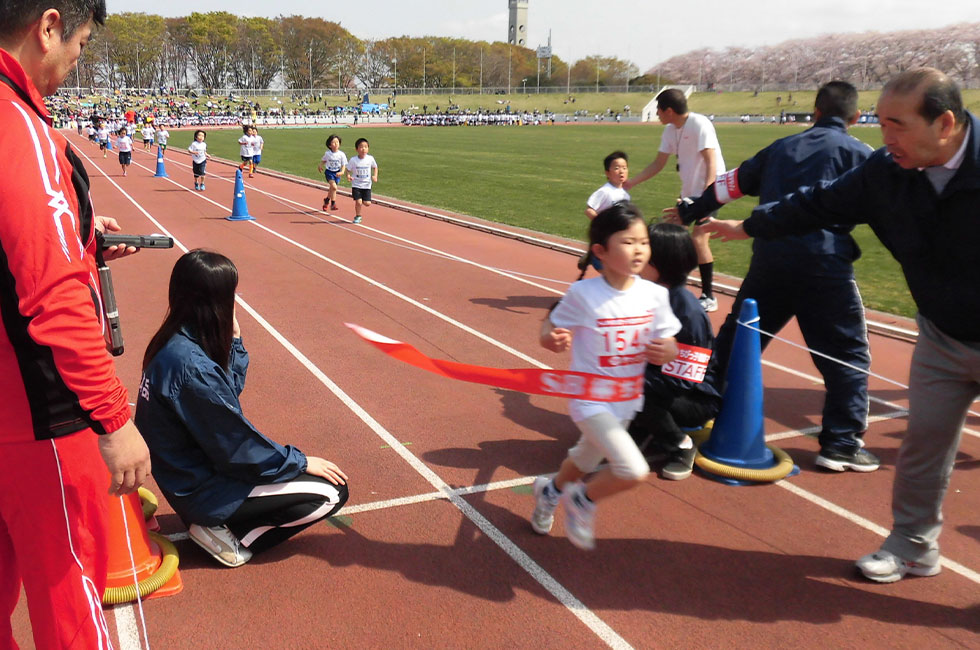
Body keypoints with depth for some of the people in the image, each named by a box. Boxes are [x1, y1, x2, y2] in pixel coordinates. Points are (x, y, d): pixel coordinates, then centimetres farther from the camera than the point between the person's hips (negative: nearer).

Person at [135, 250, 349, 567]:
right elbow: (237, 448, -22)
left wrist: (233, 340, -1)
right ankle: (231, 536, -1)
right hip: (204, 490, -9)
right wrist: (301, 462, -10)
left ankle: (220, 522, 12)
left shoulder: (174, 342, -2)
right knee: (331, 492, -7)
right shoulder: (192, 366, -31)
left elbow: (232, 388, 12)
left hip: (188, 476, 9)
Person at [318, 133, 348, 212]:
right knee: (334, 187, -21)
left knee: (331, 188, 14)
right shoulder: (327, 153, -8)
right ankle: (333, 203, -8)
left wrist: (342, 172, -22)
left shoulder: (341, 154, -10)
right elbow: (323, 160, 12)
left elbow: (344, 165, -5)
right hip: (329, 172, -2)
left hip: (337, 173, 2)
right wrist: (320, 166, -5)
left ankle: (327, 200, 41)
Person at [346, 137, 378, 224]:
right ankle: (357, 216, 14)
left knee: (367, 203, -1)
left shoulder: (370, 158, -7)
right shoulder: (353, 160, -11)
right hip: (356, 185, -2)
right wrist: (348, 176, -21)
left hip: (367, 185, 2)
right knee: (358, 202, -12)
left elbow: (375, 167, 9)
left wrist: (375, 176, -5)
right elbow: (348, 170, -1)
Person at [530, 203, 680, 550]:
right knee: (633, 470, -20)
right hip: (590, 399, -6)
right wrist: (553, 339, -31)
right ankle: (583, 500, 11)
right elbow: (551, 328, -9)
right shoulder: (583, 293, -19)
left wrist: (667, 352, -20)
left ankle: (551, 490, 60)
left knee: (586, 460, 27)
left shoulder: (655, 295, -7)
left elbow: (667, 345, 3)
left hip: (628, 400, 6)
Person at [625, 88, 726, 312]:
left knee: (698, 239, -17)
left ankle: (709, 297, -8)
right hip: (689, 191, 9)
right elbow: (659, 163, 17)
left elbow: (712, 162, -24)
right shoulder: (671, 130, 6)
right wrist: (631, 182, 14)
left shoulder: (699, 124, -18)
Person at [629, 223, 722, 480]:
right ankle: (643, 428, 9)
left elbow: (679, 381, -28)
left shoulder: (688, 313, -26)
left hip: (699, 399, -7)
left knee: (635, 395, -31)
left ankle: (681, 446, -7)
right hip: (660, 382, 7)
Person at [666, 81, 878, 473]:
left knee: (735, 338, 17)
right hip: (825, 265, -4)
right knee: (848, 355, 6)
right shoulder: (859, 154, 5)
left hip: (770, 261, 5)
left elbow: (730, 184, 24)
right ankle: (840, 444, 6)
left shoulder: (780, 148, 18)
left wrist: (689, 213, 33)